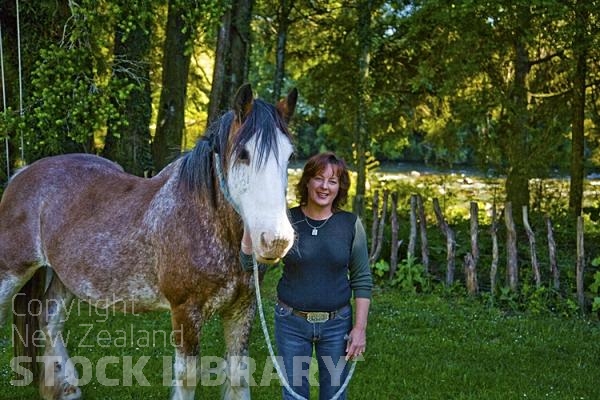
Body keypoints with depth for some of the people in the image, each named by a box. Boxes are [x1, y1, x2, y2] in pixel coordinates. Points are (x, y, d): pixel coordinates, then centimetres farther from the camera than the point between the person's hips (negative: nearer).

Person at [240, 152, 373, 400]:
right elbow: (250, 264, -10)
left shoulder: (350, 224, -5)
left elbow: (362, 279, -2)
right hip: (292, 322, 0)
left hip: (336, 324, 0)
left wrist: (360, 327, -7)